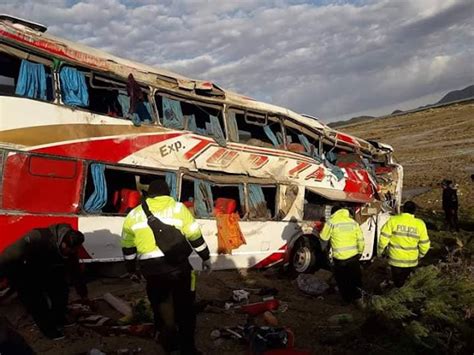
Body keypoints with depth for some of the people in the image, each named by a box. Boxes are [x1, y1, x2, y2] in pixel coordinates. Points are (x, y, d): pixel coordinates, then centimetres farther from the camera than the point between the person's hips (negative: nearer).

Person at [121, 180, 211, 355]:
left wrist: (131, 266, 32)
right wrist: (205, 257, 15)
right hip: (177, 263, -2)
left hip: (150, 268, 2)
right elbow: (195, 236, 4)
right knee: (184, 306, 13)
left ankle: (168, 339, 34)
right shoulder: (178, 208, 6)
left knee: (159, 303, 24)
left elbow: (127, 245, 19)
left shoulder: (134, 214, 13)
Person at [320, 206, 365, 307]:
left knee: (343, 280, 13)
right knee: (355, 278, 20)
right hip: (353, 256, 4)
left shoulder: (331, 222, -10)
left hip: (340, 257, -4)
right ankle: (357, 298, 23)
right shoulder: (353, 222, 3)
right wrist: (360, 252, 18)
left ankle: (347, 299, 22)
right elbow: (360, 239, 5)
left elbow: (324, 237, -1)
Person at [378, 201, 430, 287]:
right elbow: (424, 244, -1)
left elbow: (384, 238, -13)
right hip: (411, 260, 2)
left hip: (395, 259, -2)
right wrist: (421, 254, 18)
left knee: (397, 281, 18)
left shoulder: (393, 220, -14)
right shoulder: (420, 224, -8)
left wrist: (380, 251, 2)